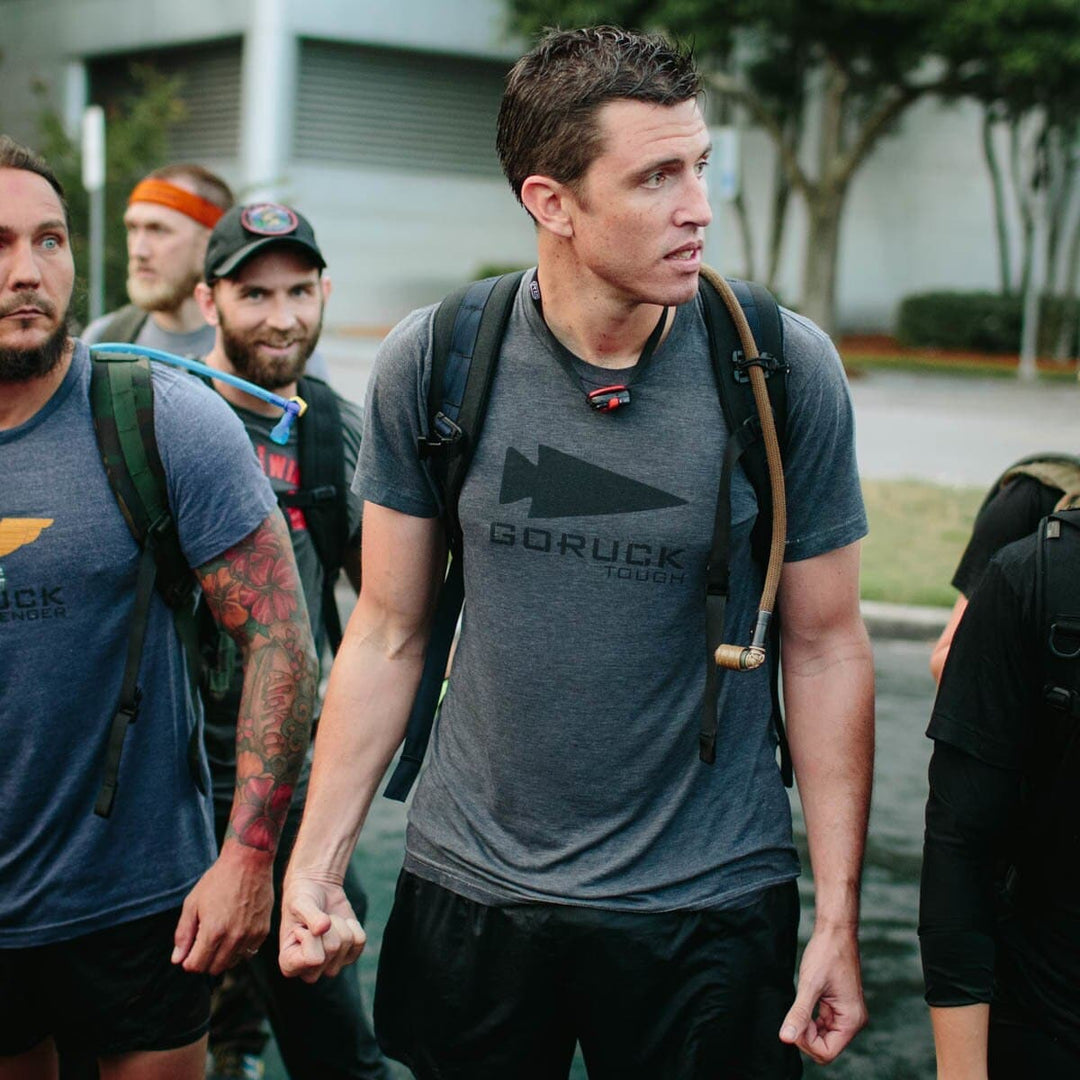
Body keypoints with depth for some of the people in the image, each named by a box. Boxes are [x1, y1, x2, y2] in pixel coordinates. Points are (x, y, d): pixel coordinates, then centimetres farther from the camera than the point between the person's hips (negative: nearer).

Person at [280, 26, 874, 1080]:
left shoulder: (787, 370, -10)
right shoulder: (430, 364, -7)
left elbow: (824, 645, -4)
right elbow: (388, 629, 0)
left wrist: (838, 916, -4)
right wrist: (313, 865, -4)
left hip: (710, 903, -1)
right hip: (470, 880, 1)